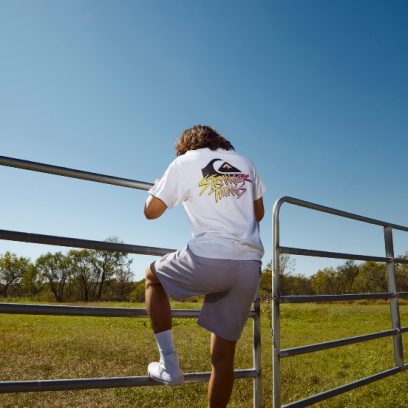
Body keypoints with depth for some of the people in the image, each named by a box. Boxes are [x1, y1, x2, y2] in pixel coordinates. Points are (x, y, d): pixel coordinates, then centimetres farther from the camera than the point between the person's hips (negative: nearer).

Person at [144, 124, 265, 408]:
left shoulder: (185, 161, 9)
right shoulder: (244, 163, 20)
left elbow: (151, 212, 9)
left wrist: (158, 190, 30)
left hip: (210, 259, -4)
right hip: (250, 265, 5)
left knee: (153, 276, 25)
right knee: (224, 354, 15)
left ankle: (169, 364, 17)